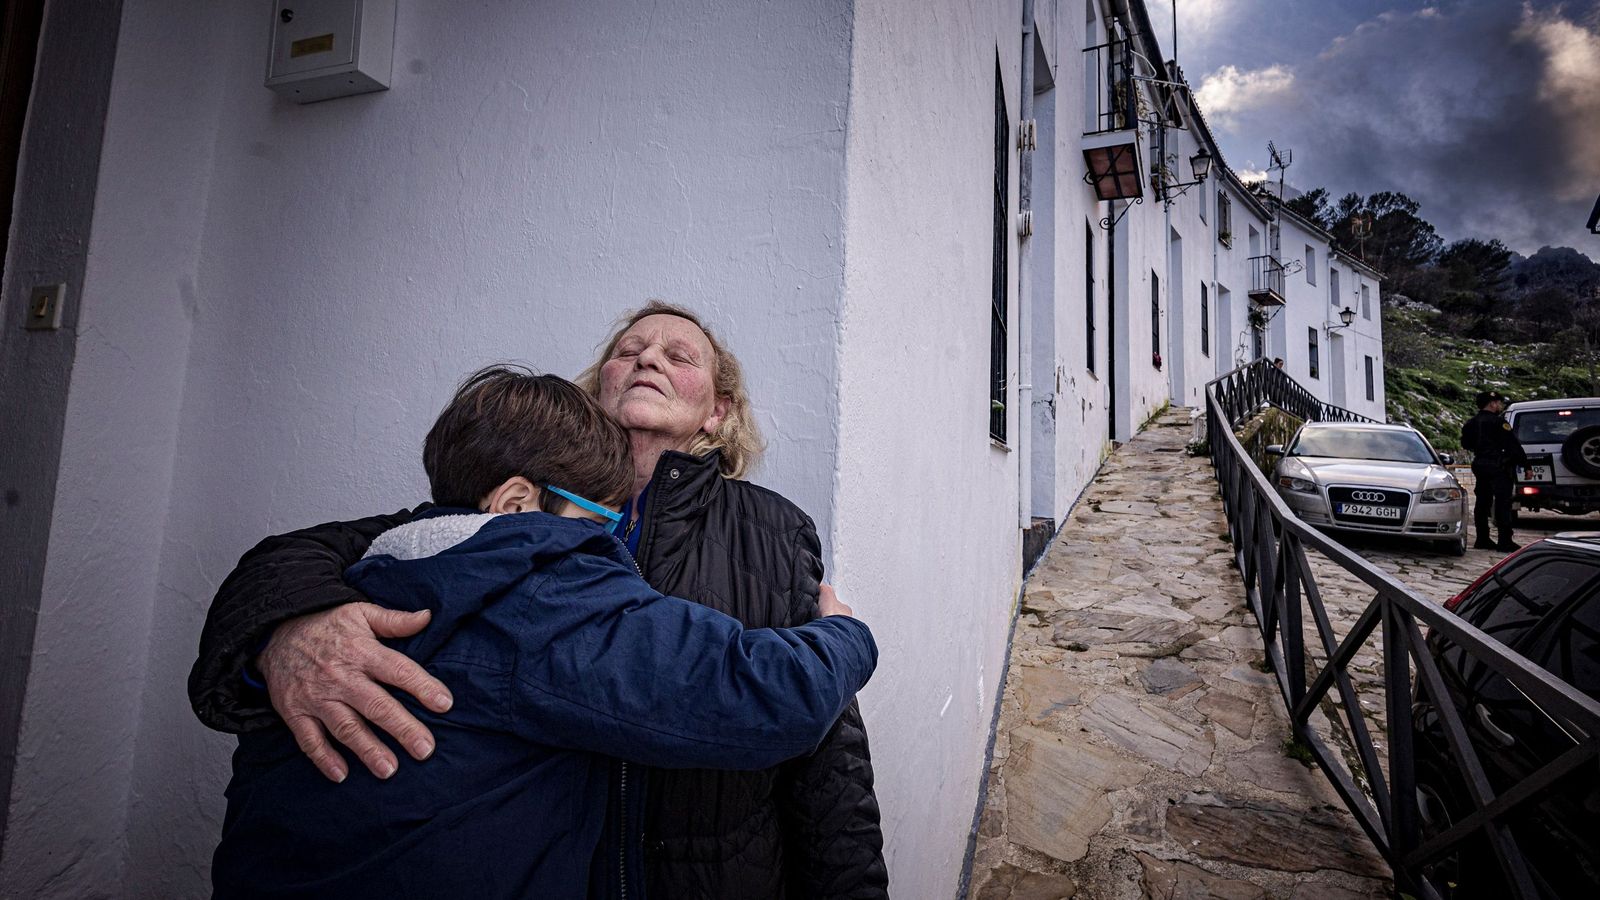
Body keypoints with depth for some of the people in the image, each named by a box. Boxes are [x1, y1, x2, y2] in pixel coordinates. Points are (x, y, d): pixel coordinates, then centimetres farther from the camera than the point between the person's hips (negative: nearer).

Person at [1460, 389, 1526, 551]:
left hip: (1480, 466, 8)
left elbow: (1466, 443, 20)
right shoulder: (1498, 422, -12)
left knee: (1482, 502, 12)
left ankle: (1482, 539, 16)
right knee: (1503, 503, -6)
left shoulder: (1471, 423, 10)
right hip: (1499, 467, -7)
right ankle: (1505, 542, -7)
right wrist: (1525, 463, -7)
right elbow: (1513, 445, -13)